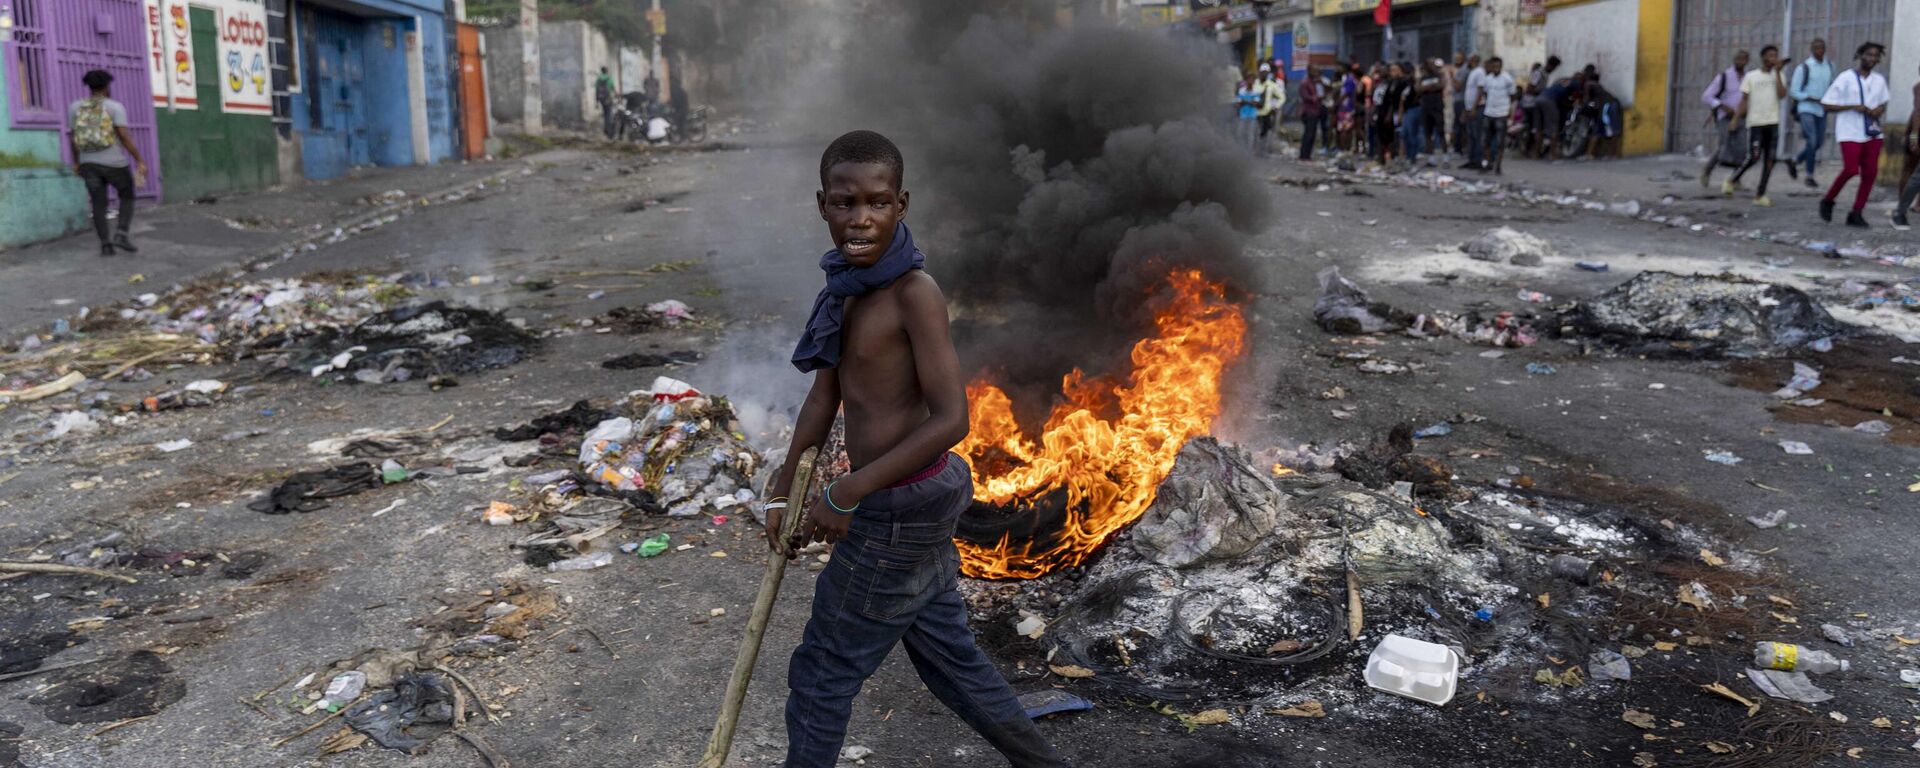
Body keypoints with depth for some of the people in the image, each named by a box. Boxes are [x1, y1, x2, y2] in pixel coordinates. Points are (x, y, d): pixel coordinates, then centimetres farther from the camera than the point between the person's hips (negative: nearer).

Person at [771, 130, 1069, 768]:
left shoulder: (915, 292, -21)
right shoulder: (850, 284, 4)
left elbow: (951, 419, -24)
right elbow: (825, 394, 11)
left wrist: (844, 496, -22)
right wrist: (783, 492, 13)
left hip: (902, 513, -8)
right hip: (913, 506, 8)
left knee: (821, 674, 7)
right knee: (949, 657, 21)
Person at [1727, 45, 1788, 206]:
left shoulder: (1778, 76, 10)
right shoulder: (1751, 76, 4)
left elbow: (1782, 95, -6)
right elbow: (1744, 100, 4)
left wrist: (1777, 73, -7)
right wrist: (1735, 120, -5)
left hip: (1773, 123, 3)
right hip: (1755, 122, -3)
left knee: (1769, 160, 1)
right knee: (1754, 157, -13)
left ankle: (1760, 195, 5)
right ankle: (1731, 181, 10)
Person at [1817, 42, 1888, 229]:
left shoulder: (1879, 80, 11)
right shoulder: (1845, 78, -5)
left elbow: (1883, 105, 21)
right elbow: (1828, 105, -7)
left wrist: (1877, 111, -3)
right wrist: (1853, 107, -17)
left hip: (1872, 132, 5)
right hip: (1850, 132, -5)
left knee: (1870, 173, -1)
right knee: (1851, 170, -15)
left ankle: (1856, 213, 7)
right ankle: (1827, 201, 9)